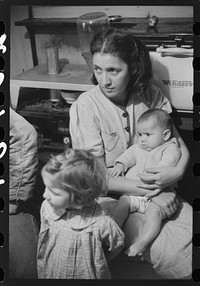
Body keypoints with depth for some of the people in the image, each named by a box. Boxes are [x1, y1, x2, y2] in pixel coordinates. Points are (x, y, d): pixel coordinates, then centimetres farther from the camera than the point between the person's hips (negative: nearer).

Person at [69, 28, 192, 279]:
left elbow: (178, 143, 5)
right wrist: (150, 192, -20)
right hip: (108, 196, -4)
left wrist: (178, 171, -19)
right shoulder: (85, 106, -14)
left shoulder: (150, 95, -2)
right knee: (171, 253, -24)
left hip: (156, 191, 4)